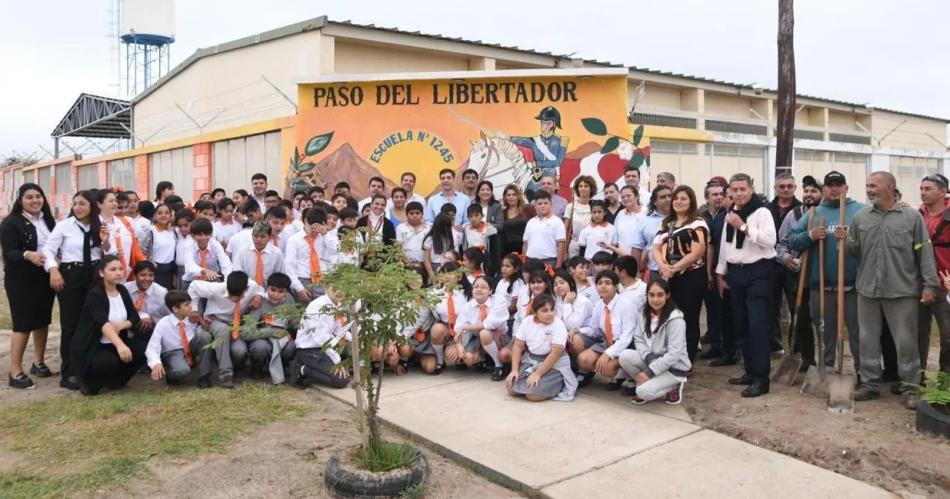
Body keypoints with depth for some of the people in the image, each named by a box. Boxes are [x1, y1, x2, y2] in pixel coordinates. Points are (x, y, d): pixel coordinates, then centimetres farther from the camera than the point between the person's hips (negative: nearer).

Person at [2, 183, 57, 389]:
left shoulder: (48, 220, 10)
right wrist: (27, 255, -35)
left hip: (46, 278, 6)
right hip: (21, 281, -6)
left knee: (43, 320, 12)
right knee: (23, 323, -6)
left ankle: (39, 362, 26)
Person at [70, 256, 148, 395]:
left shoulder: (122, 291, 3)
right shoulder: (94, 294, -19)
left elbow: (135, 318, 2)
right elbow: (103, 323, -36)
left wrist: (121, 325, -22)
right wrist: (120, 345, -52)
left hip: (114, 344, 7)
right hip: (91, 347, -7)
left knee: (143, 351, -15)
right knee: (110, 362, -35)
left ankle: (115, 379, 9)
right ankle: (89, 381, -2)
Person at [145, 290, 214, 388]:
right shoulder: (163, 324, -16)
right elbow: (152, 348, -21)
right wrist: (156, 364, -39)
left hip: (191, 351, 4)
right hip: (173, 353, -4)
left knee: (205, 335, -26)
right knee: (182, 370, -40)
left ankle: (204, 377, -18)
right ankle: (169, 374, 3)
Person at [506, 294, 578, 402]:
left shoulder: (558, 325, -17)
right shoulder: (527, 322, -2)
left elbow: (555, 354, -22)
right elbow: (518, 346, 3)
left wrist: (537, 374, -24)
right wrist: (514, 370, -8)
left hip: (554, 366, -6)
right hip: (530, 361, 6)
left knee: (533, 395, -25)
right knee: (512, 389, -9)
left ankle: (558, 385, 4)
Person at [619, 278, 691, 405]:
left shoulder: (676, 320, -20)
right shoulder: (646, 314, 1)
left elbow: (674, 354, -24)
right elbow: (638, 339, 1)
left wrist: (649, 372, -25)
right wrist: (649, 357, -20)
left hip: (674, 367, -6)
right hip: (651, 360, 6)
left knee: (644, 392, -26)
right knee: (625, 356, -22)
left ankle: (672, 387, 2)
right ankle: (646, 384, -1)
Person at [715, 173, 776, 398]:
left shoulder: (762, 212, -8)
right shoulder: (730, 214, 14)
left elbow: (769, 240, -20)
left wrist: (743, 226, -20)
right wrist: (721, 273, 17)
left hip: (757, 272, -7)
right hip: (736, 272, 7)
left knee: (757, 324, -10)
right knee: (741, 324, 11)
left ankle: (761, 378, -7)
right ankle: (750, 371, 22)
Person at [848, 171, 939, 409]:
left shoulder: (912, 217, -1)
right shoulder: (860, 217, 7)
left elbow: (925, 253, -2)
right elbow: (855, 251, 11)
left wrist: (930, 284, -7)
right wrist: (845, 240, -10)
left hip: (902, 291, -3)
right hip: (867, 290, 3)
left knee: (906, 341, 4)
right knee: (868, 339, 10)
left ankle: (909, 386, 16)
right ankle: (870, 383, 22)